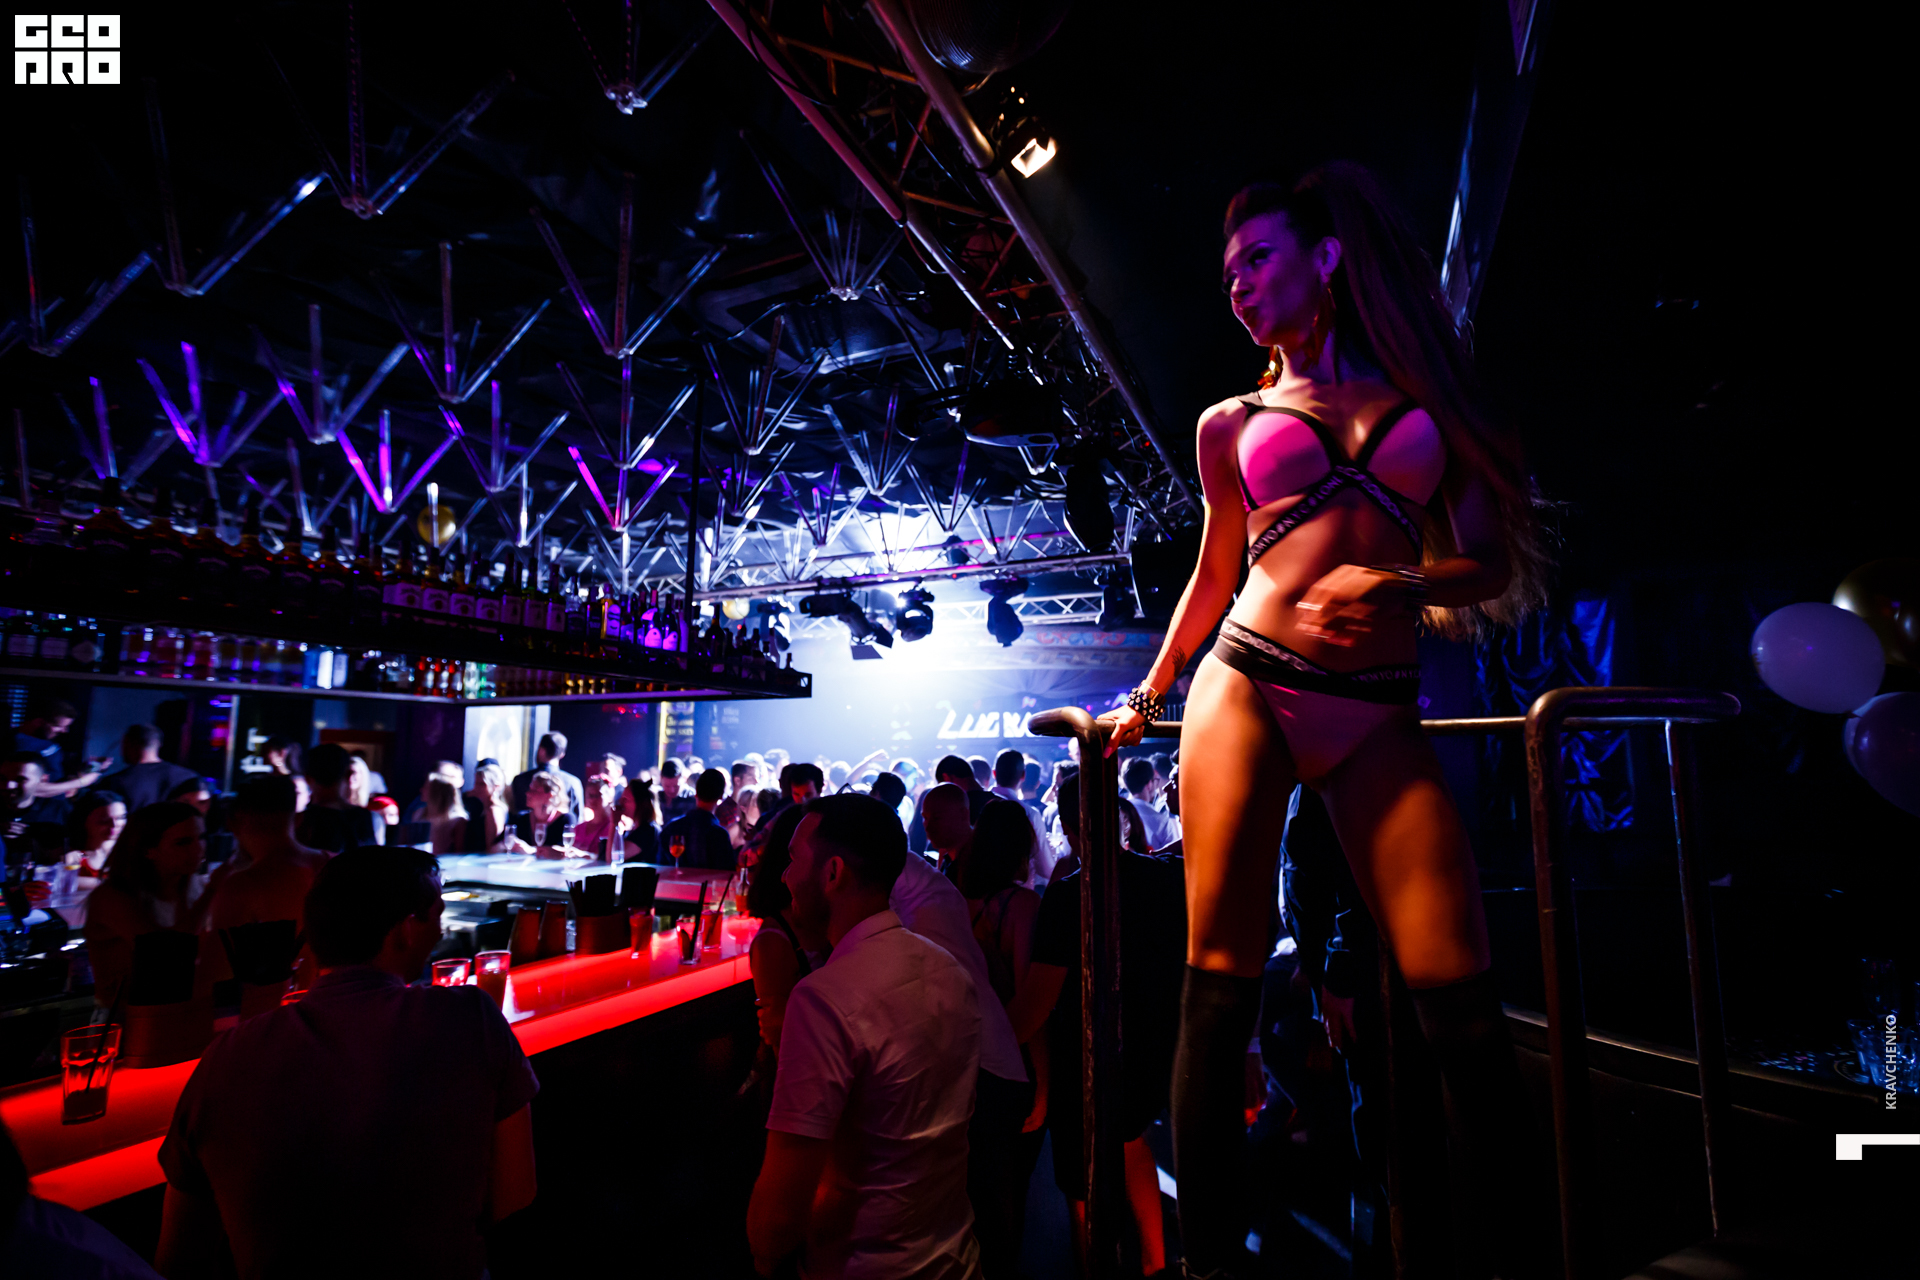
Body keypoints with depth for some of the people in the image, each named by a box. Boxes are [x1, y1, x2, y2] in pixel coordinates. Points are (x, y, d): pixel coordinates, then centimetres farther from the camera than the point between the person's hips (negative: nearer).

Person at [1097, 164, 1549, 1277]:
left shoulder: (1424, 394, 15)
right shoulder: (1232, 423, 16)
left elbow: (1496, 565, 12)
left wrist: (1401, 583, -9)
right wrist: (1145, 702, 22)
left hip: (1376, 712, 0)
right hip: (1245, 688, 0)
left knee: (1457, 987, -8)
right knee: (1223, 977, -6)